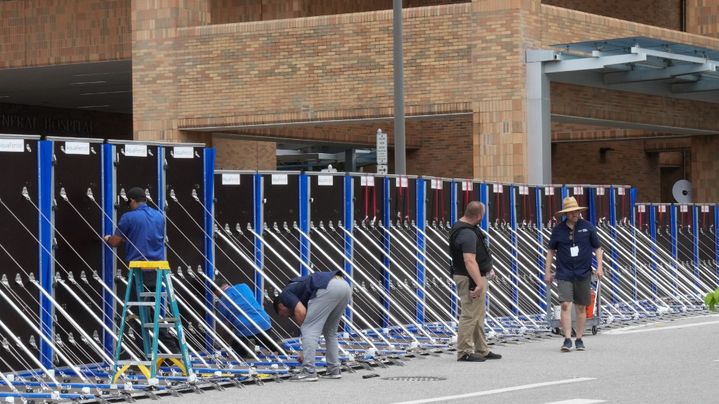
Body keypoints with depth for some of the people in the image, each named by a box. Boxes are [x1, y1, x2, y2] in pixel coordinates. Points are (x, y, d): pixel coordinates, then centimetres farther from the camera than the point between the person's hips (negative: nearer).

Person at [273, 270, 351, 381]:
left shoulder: (285, 294, 17)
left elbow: (301, 312, -4)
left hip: (329, 288, -9)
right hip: (344, 285, 9)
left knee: (308, 330, 3)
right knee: (330, 331, 25)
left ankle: (309, 372, 0)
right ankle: (334, 370, 24)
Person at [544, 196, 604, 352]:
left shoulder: (588, 227, 1)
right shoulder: (558, 229, 2)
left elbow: (597, 248, 8)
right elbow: (551, 251, 11)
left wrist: (599, 267, -2)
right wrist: (547, 271, 8)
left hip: (583, 273, 1)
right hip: (564, 273, -1)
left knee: (581, 307, 7)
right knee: (566, 305, -13)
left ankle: (579, 339, 17)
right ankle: (567, 339, -13)